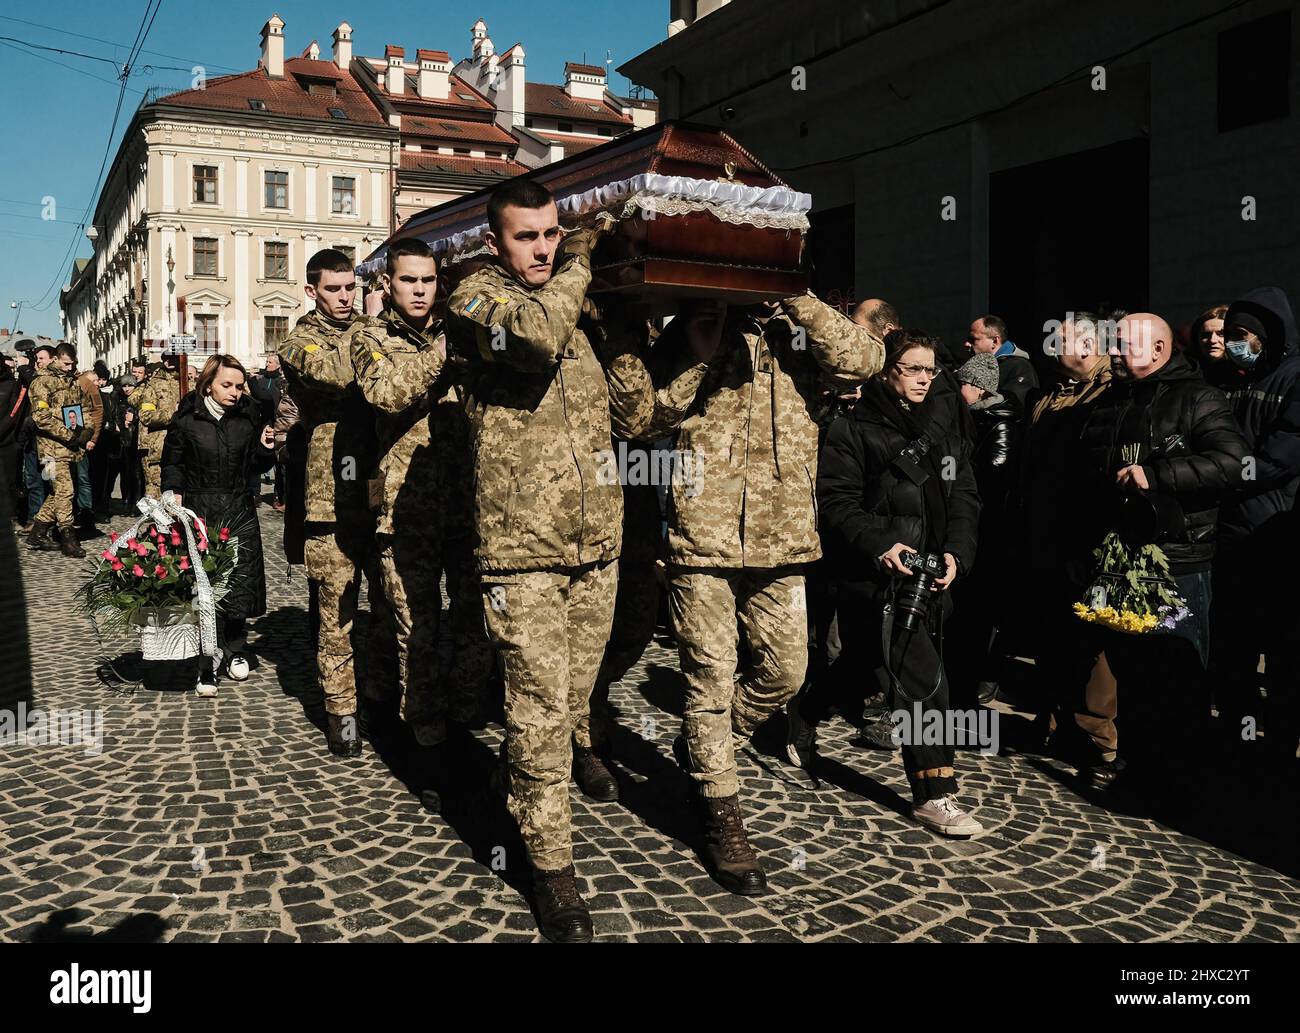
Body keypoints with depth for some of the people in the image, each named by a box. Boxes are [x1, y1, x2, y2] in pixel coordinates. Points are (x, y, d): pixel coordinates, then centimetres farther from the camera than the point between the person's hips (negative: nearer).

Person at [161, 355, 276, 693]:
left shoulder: (249, 416, 4)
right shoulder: (186, 419, -2)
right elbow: (172, 464, 8)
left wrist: (265, 448, -8)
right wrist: (175, 497, -4)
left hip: (240, 512, 2)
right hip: (199, 512, -2)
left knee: (240, 585, 2)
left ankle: (235, 650, 25)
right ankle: (208, 666, 4)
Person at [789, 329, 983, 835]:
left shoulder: (945, 433, 13)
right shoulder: (855, 431, -5)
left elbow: (964, 499, 10)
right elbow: (837, 504, -11)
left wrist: (956, 553, -7)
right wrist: (880, 546, -25)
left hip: (929, 577, 7)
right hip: (876, 578, -7)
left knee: (859, 663, 20)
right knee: (923, 678, -12)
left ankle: (802, 717, 46)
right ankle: (935, 795, -3)